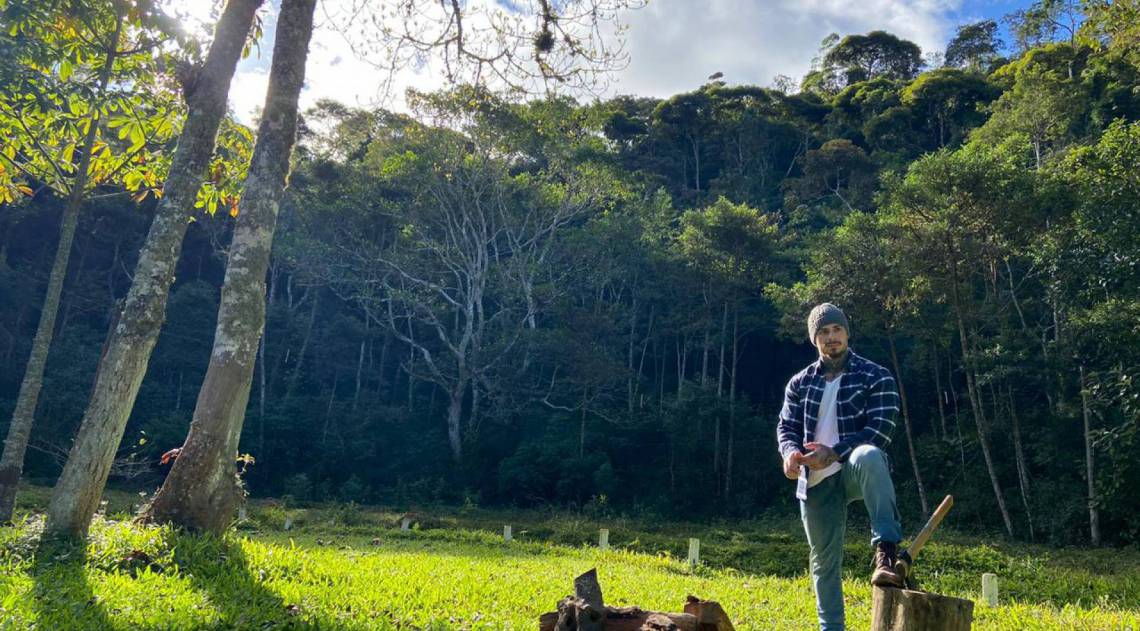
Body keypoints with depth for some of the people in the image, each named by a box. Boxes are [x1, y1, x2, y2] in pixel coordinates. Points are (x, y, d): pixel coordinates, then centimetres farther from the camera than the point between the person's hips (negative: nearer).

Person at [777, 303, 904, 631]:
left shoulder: (876, 377, 0)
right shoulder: (800, 383, 11)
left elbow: (880, 429, -10)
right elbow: (786, 427, 8)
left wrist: (833, 453, -22)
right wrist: (791, 452, -16)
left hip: (855, 470, -4)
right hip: (815, 481, 4)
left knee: (869, 456, -40)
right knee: (824, 559, 8)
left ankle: (886, 553, -42)